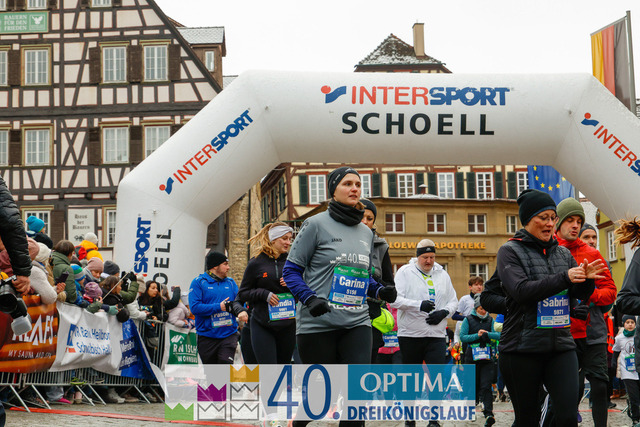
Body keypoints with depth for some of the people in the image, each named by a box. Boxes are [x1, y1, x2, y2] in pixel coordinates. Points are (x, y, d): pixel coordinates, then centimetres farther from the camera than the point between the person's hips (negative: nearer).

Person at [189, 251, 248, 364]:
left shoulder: (231, 282, 11)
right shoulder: (199, 282, -2)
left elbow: (240, 301, 6)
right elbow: (194, 307, -13)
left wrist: (241, 311, -19)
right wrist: (219, 307, -16)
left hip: (229, 335, 1)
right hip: (207, 336, -1)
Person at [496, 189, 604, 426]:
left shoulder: (563, 253, 14)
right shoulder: (510, 251, -1)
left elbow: (581, 294, 9)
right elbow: (521, 290, -16)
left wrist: (586, 279, -14)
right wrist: (564, 278, -23)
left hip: (561, 346, 4)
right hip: (522, 349, -4)